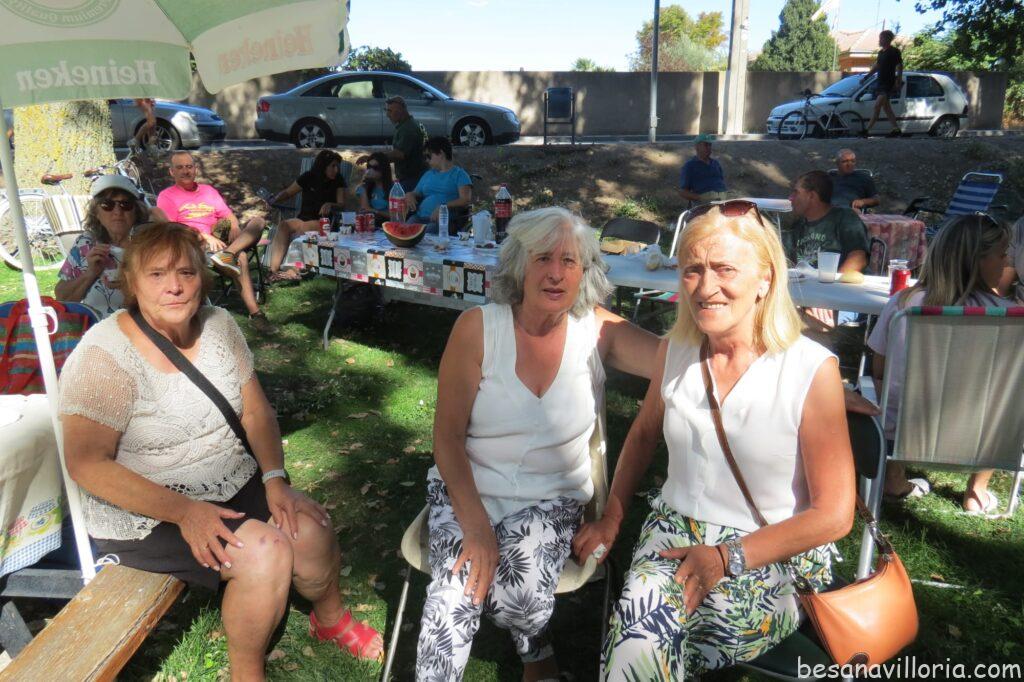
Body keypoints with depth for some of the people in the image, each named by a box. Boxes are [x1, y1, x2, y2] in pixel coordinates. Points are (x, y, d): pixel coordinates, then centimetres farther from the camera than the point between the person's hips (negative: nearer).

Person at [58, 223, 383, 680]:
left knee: (310, 531, -15)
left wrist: (275, 478, -14)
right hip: (145, 513, -5)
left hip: (234, 485, 5)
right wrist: (184, 511, -27)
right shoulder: (105, 354, -19)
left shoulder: (218, 324, -3)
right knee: (265, 551, -25)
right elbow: (86, 464, -21)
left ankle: (331, 618, 19)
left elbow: (256, 412, 1)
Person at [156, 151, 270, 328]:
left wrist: (235, 228, -5)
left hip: (220, 241, 5)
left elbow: (229, 215, 20)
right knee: (239, 257, -34)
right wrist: (205, 236, -18)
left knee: (258, 221, -19)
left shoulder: (209, 190, 29)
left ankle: (227, 254, -44)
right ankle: (254, 313, -43)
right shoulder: (167, 196, 12)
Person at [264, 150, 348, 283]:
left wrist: (330, 205, -26)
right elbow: (287, 192, 13)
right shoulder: (308, 178, 7)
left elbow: (342, 205, -4)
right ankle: (273, 270, -37)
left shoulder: (338, 181, 4)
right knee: (283, 225, -28)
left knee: (303, 228, -35)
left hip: (323, 222, -3)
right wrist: (273, 201, -6)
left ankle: (294, 270, -38)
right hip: (303, 218, 3)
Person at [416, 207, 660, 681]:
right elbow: (447, 434, -9)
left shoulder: (598, 332, -4)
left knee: (520, 592, -24)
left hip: (553, 499, 1)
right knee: (455, 595, -26)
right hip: (468, 489, 0)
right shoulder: (477, 328, -9)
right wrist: (476, 525, -17)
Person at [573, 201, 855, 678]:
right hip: (676, 529, 4)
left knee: (641, 643, -30)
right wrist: (611, 518, 11)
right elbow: (644, 432, 18)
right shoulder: (675, 350, 0)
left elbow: (833, 515, -10)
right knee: (639, 629, -30)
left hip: (776, 554, -3)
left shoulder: (812, 369, -14)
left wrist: (728, 558, -16)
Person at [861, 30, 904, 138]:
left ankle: (867, 130, -22)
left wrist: (898, 81, -17)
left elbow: (899, 67, -9)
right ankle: (897, 129, 15)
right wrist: (865, 77, 22)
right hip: (880, 82, 9)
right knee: (886, 107, 10)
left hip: (889, 83, -9)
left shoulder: (895, 51, -7)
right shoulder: (881, 52, 15)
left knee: (877, 105, -17)